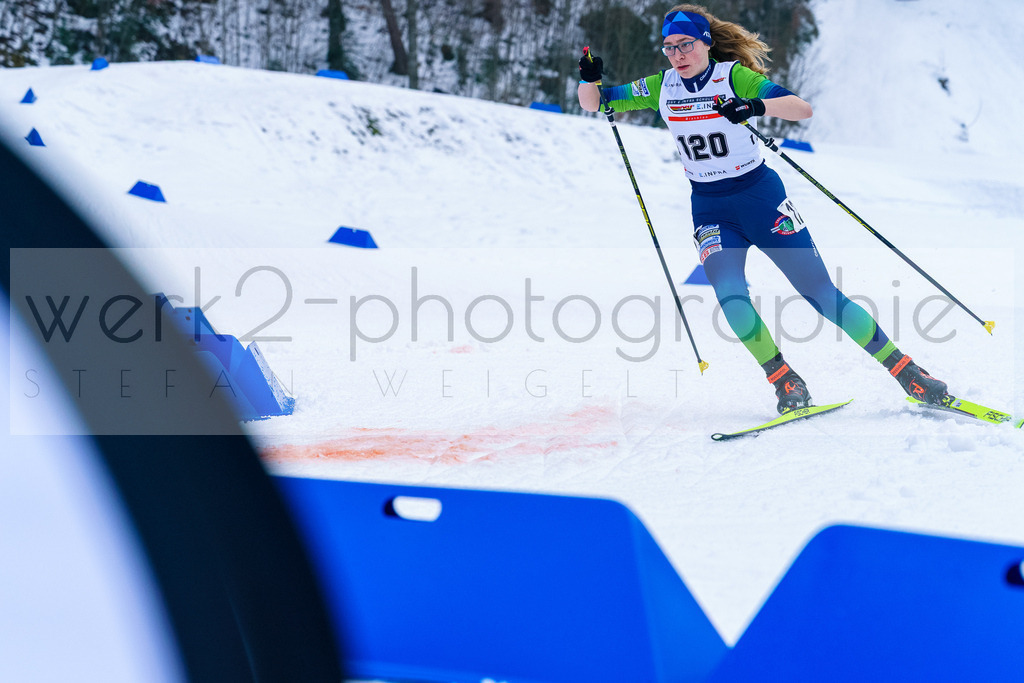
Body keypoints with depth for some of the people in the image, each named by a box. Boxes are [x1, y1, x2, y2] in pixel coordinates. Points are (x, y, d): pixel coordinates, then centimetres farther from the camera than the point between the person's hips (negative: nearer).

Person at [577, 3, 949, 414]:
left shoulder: (733, 76, -11)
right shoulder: (661, 87, 1)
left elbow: (803, 109, -21)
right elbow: (593, 104, 6)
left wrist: (757, 106, -38)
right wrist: (590, 79, -16)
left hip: (760, 196, -3)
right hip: (709, 209, 3)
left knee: (820, 293, -5)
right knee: (729, 295, -24)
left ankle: (905, 371, 5)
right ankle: (786, 384, -9)